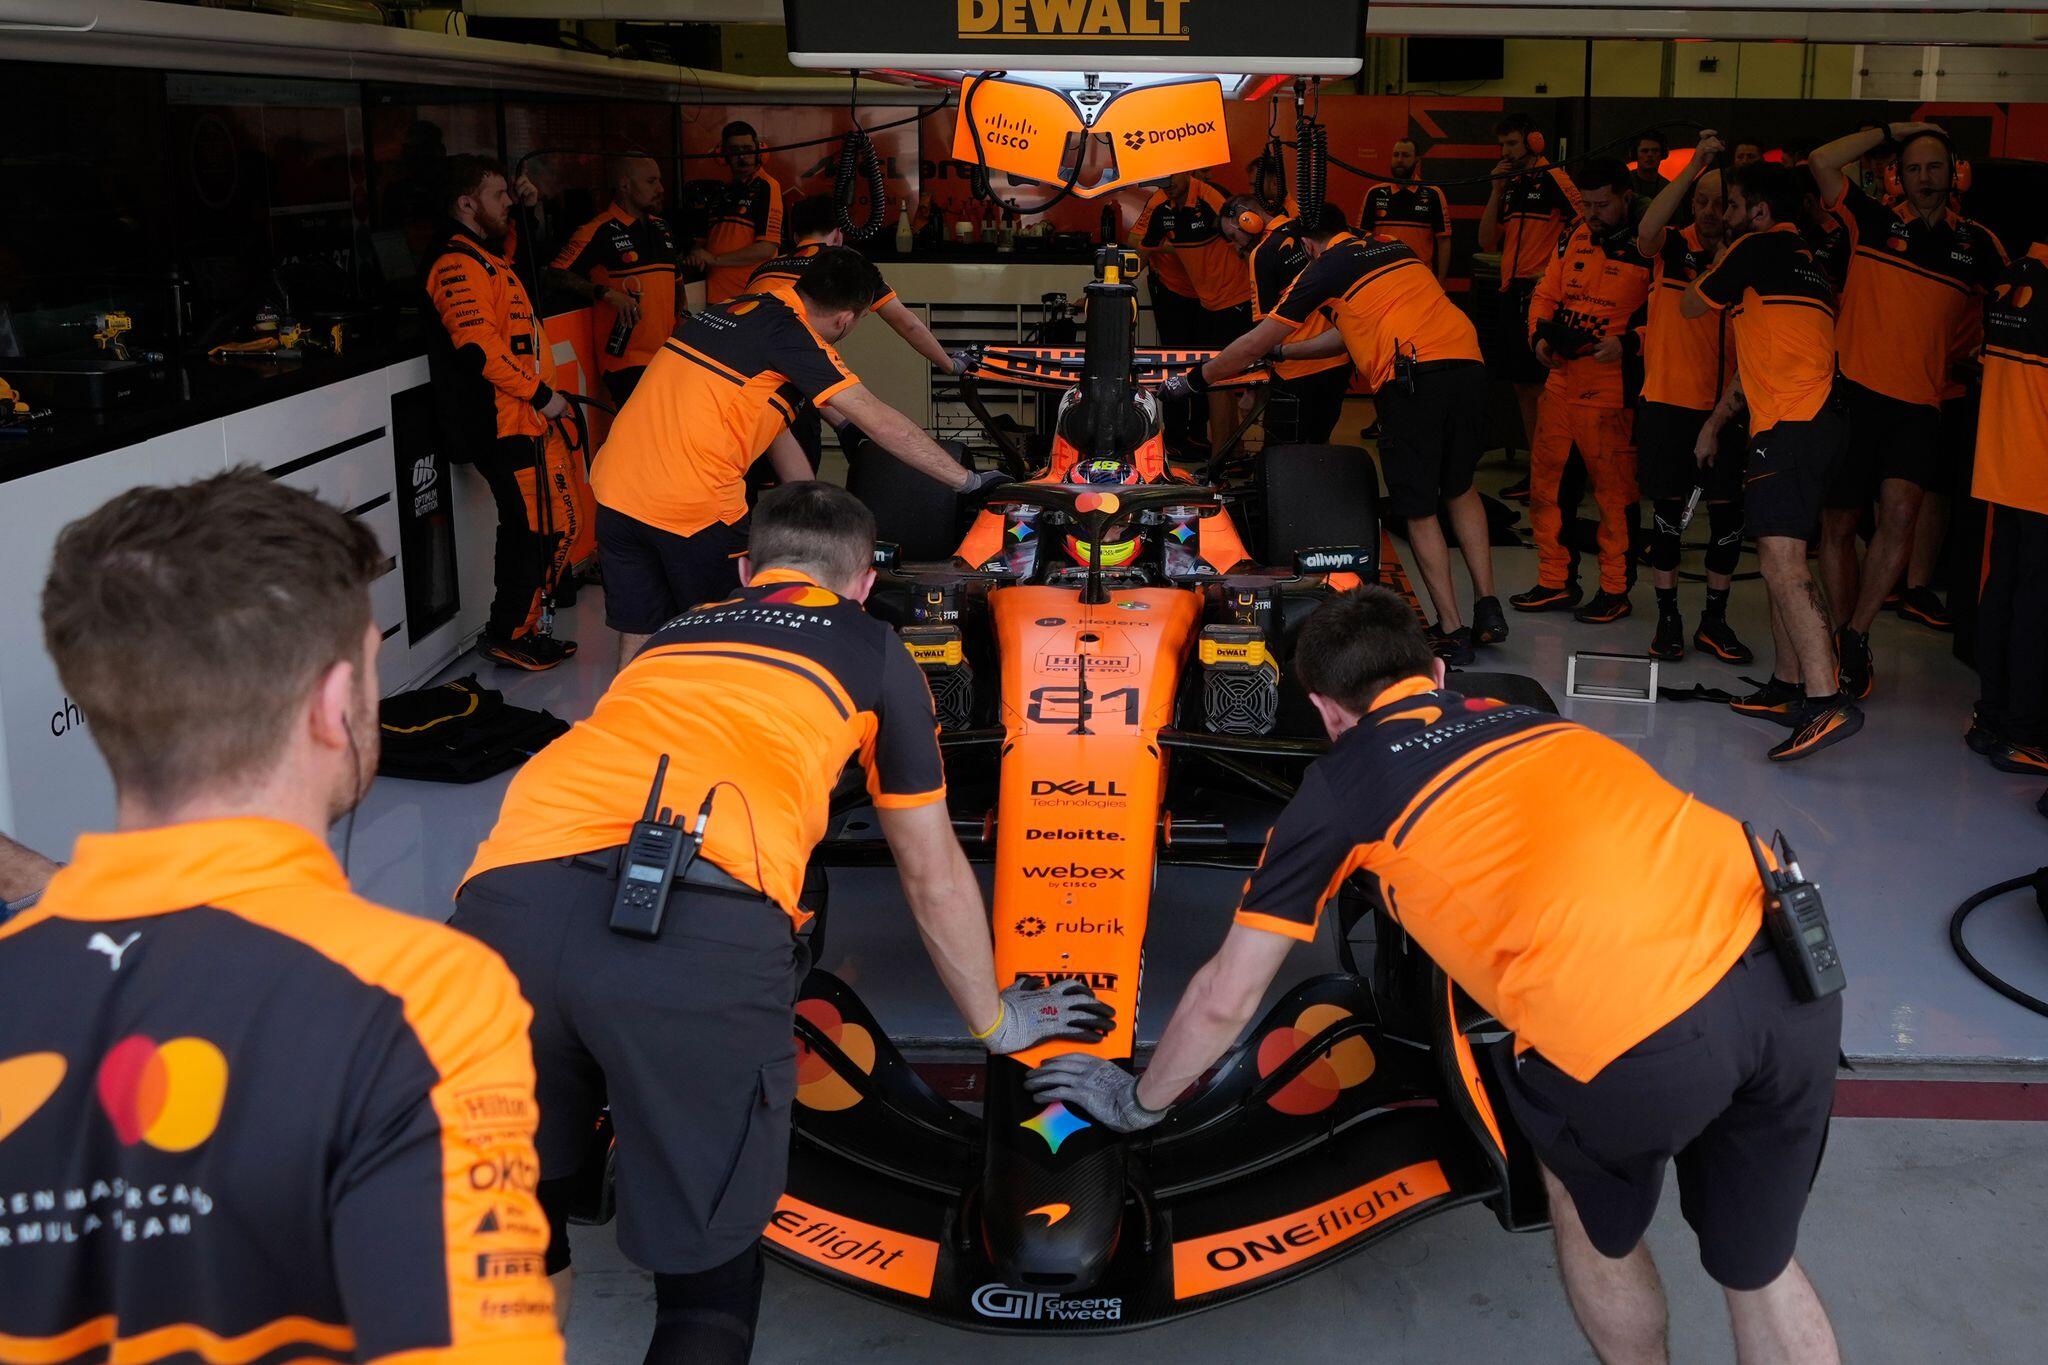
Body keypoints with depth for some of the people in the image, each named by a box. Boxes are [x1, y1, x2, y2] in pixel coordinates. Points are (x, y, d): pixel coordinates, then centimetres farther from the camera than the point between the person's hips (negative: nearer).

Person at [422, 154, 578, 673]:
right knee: (536, 529, -7)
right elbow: (478, 347, -24)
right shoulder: (459, 264, -14)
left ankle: (523, 626, 23)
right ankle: (508, 637, 5)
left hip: (527, 419, 11)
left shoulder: (487, 257, 22)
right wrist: (540, 394, -19)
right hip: (503, 423, -11)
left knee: (555, 524, 13)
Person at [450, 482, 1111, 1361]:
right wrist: (995, 1020, 53)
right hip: (705, 928, -4)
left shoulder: (676, 632, 38)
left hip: (509, 900, 4)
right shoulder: (873, 650, 28)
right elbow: (934, 877, 36)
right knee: (709, 1272, 14)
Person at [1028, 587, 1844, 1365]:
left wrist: (1141, 1101, 38)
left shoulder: (1343, 782, 14)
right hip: (1794, 963, 6)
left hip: (1642, 1042, -5)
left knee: (1592, 1218, 29)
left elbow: (1225, 1000, 21)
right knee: (1758, 1266, 27)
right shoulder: (1521, 714, 29)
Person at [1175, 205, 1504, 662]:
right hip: (1469, 364, 6)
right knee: (1460, 489, 23)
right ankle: (1487, 608, 19)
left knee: (1418, 509, 6)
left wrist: (1191, 380, 24)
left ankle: (1452, 630, 7)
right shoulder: (1395, 249, 28)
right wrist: (1282, 353, 46)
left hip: (1412, 377, -6)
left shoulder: (1324, 268, 8)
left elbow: (1253, 345, 12)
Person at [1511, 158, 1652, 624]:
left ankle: (1615, 589, 14)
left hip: (1612, 390, -6)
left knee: (1613, 489, 2)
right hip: (1561, 379, 6)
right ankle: (1555, 581, 22)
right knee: (1545, 481, 10)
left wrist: (1629, 344, -23)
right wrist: (1540, 335, 0)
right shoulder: (1574, 239, 11)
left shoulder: (1648, 248, -7)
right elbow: (1546, 294, 17)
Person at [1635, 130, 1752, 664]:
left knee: (1729, 514, 4)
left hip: (1724, 409, 1)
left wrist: (1717, 423, -9)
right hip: (1666, 402, -1)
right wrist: (1696, 164, -26)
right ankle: (1667, 617, 17)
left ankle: (1715, 620, 18)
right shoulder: (1673, 247, -2)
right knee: (1668, 511, 4)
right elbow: (1647, 231, -26)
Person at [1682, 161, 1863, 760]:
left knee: (1782, 563, -18)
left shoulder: (1758, 247, -2)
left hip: (1789, 426, -10)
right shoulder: (1805, 260, 25)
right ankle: (1787, 686, 23)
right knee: (1780, 558, 17)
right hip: (1815, 420, 10)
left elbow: (1691, 306, 9)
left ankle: (1827, 701, -28)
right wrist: (1717, 420, 33)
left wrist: (1722, 257, 25)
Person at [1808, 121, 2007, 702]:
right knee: (1838, 523, 3)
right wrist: (1892, 131, 4)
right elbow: (1822, 161, -2)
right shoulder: (1875, 222, 7)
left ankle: (1855, 635, -8)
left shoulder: (1977, 243, 12)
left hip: (1918, 403, 0)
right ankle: (1849, 644, 16)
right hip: (1854, 392, 0)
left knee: (1899, 511, -20)